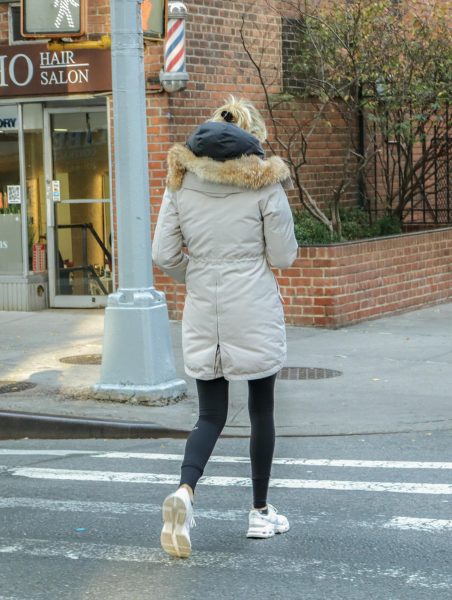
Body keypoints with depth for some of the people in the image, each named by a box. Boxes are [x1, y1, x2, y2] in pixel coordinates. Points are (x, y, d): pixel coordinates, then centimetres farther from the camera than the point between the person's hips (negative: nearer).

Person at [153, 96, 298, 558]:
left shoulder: (180, 182, 1)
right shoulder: (264, 184, -9)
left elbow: (164, 254, 1)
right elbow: (284, 256, -6)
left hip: (203, 312, 3)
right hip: (255, 312, -3)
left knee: (210, 415, 9)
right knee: (261, 412, 12)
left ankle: (184, 491, -17)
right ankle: (260, 512, 21)